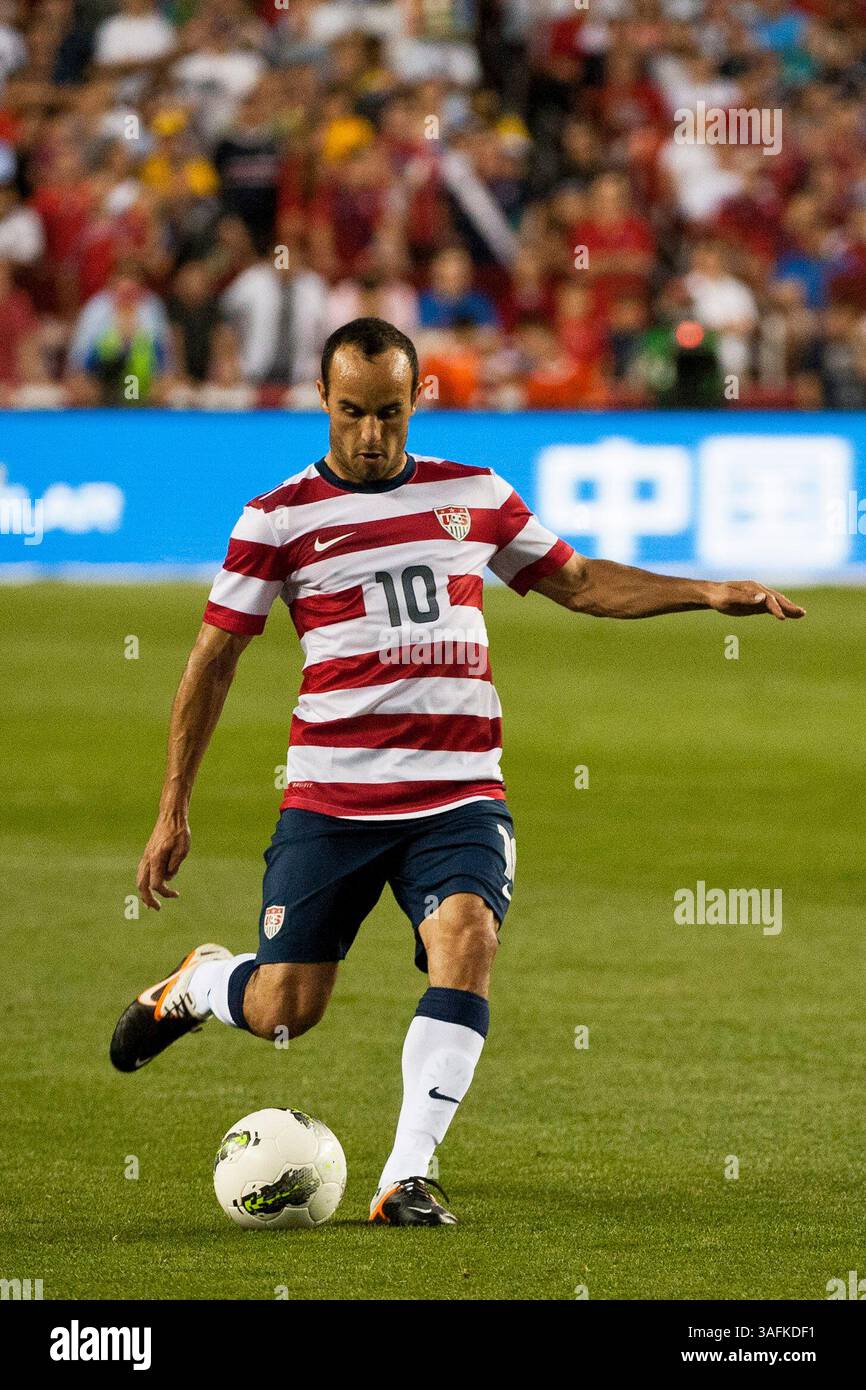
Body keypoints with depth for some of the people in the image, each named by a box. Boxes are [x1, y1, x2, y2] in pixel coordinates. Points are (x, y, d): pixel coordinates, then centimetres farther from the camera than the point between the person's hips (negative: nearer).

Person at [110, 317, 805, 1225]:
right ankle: (197, 983, 34)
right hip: (330, 799, -2)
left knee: (466, 941, -26)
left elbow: (577, 582, 20)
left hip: (458, 796, 2)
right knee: (285, 1011, -4)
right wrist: (173, 810, 3)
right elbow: (214, 659, 4)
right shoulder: (280, 518, 0)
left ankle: (406, 1178, -23)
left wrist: (709, 594, 9)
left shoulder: (475, 495, 9)